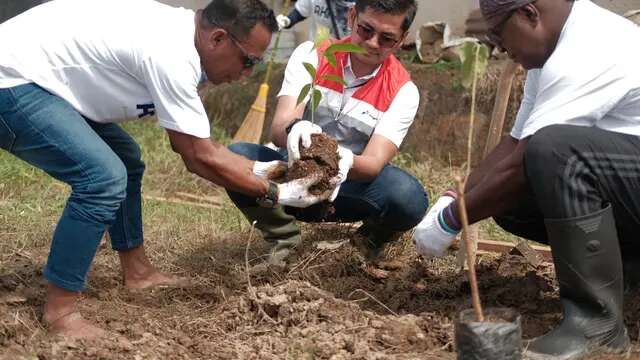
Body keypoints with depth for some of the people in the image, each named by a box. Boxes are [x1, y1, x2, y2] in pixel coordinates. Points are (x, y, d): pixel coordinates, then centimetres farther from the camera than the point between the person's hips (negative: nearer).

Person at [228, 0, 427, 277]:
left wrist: (348, 162, -47)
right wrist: (293, 128, -48)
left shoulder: (403, 91, -9)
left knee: (408, 196, -34)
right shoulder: (311, 56, -8)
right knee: (235, 157, -29)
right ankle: (284, 242, -5)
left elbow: (374, 163, -22)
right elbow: (277, 128, -21)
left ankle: (370, 242, 3)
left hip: (352, 184, -1)